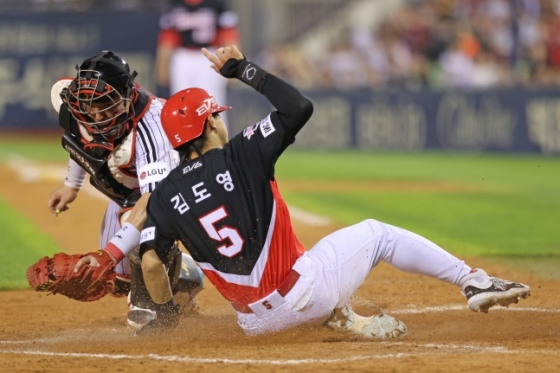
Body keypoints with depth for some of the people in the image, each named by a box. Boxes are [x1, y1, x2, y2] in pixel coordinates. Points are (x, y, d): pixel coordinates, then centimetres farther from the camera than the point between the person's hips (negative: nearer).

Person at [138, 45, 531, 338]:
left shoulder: (166, 195, 2)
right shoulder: (240, 155, -7)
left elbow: (150, 263, -6)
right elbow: (300, 106, -7)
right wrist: (244, 69, 1)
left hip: (255, 321, 3)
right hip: (301, 290, -3)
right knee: (376, 233, 20)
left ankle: (340, 317, 16)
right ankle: (475, 282, 16)